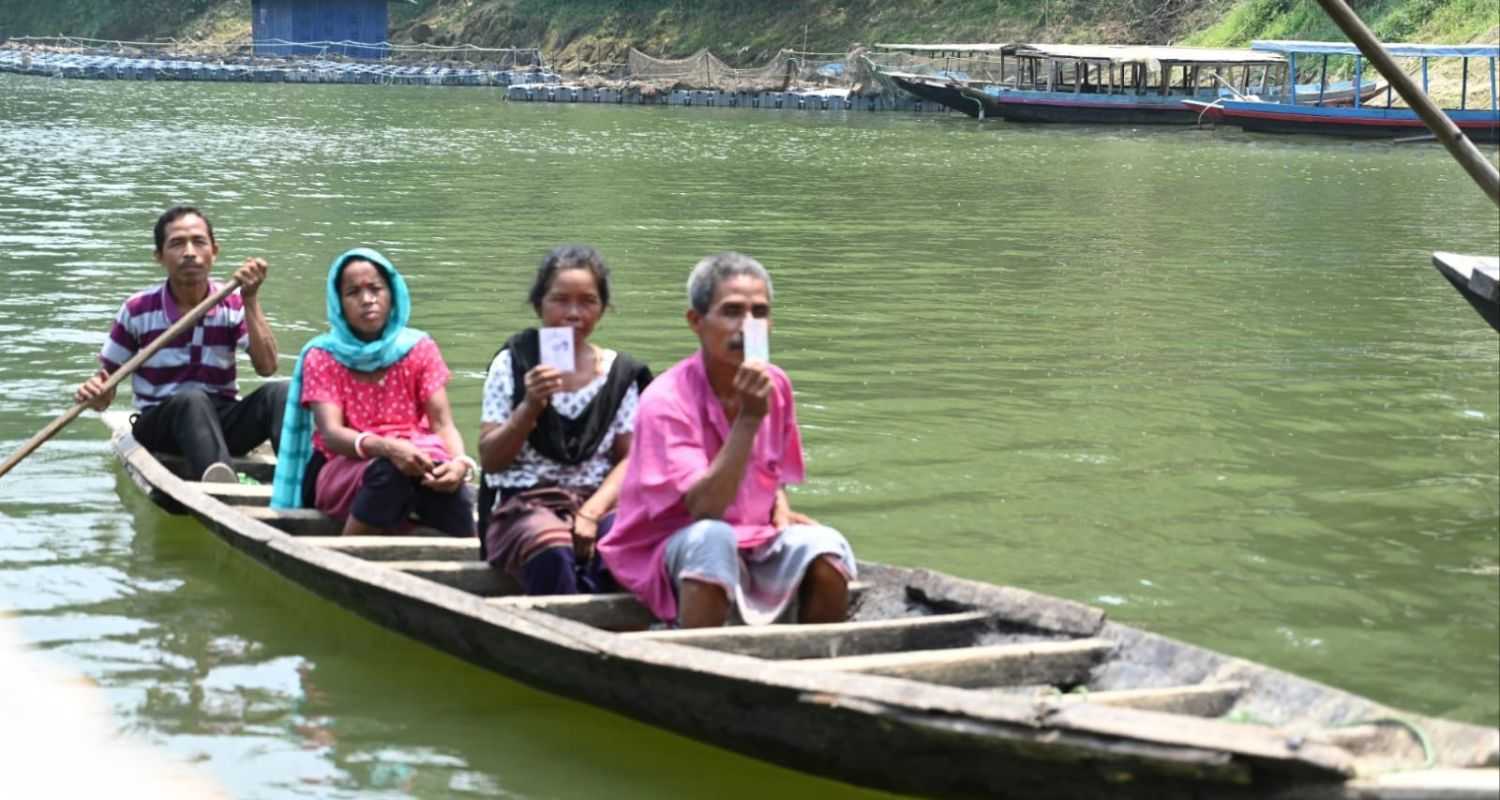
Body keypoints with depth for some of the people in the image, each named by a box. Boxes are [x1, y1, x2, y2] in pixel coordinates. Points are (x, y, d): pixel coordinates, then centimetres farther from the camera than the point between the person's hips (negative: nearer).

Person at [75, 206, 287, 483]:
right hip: (158, 426, -2)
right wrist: (94, 394, -21)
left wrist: (251, 301, -16)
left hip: (224, 422, 2)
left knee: (279, 392, -27)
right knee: (191, 398, -37)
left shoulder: (234, 305, 3)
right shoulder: (138, 310, -1)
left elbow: (267, 367, -11)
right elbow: (106, 384, 3)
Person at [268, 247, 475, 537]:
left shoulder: (418, 348, 6)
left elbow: (443, 424, -4)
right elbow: (331, 434, -15)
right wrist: (387, 447, -36)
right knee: (391, 470, -37)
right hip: (342, 468, -2)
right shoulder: (322, 357, 0)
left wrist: (459, 462, -28)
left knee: (444, 476, -34)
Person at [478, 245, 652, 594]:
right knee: (552, 550, -37)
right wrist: (530, 407, -13)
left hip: (597, 503, 2)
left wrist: (591, 512, -10)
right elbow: (489, 460, 3)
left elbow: (629, 459, 7)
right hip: (524, 504, -2)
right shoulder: (512, 365, 6)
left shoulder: (620, 373, 11)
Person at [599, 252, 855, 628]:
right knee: (713, 537, -36)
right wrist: (749, 419, -32)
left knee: (825, 547, -21)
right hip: (667, 552, -5)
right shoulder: (666, 401, -19)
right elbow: (704, 507, -29)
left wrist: (782, 512, -2)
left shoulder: (775, 386, 1)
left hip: (754, 546, 5)